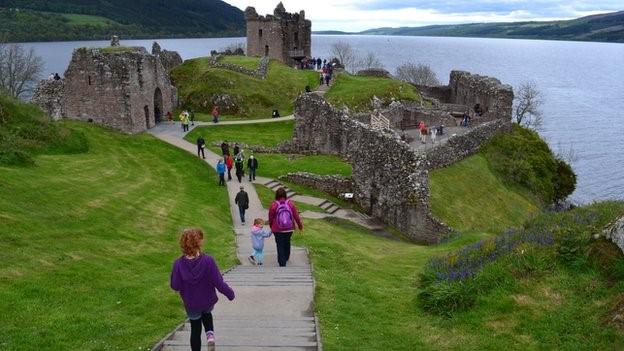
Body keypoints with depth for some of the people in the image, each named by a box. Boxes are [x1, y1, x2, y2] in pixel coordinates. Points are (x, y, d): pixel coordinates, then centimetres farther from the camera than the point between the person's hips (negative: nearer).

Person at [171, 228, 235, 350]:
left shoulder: (178, 264, -23)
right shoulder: (208, 261, -26)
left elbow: (175, 286, -14)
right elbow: (218, 282, -20)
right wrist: (230, 293, -3)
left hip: (191, 304, 0)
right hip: (208, 301, 0)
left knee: (195, 330, 21)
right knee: (206, 313, 34)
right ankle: (210, 333, 11)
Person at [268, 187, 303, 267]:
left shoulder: (273, 205, -15)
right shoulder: (290, 204, -10)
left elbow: (270, 218, -4)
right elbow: (296, 216, -3)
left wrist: (271, 227, 15)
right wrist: (300, 226, 11)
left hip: (278, 230, -3)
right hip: (289, 229, 3)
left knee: (280, 245, 8)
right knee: (287, 243, 25)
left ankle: (282, 262, 9)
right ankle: (286, 257, 45)